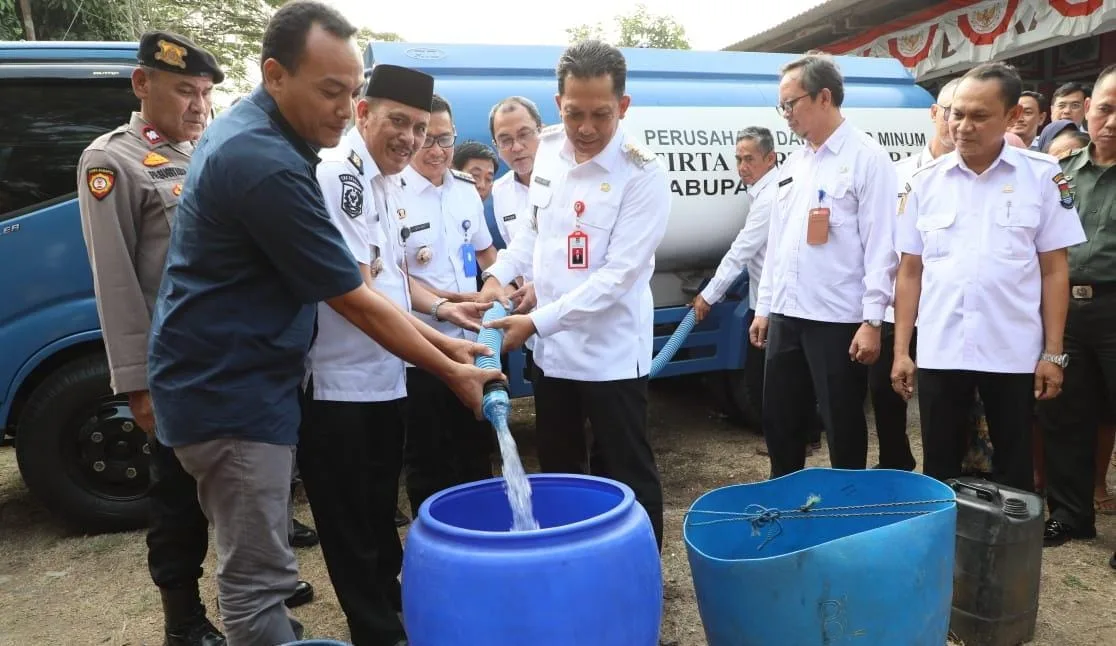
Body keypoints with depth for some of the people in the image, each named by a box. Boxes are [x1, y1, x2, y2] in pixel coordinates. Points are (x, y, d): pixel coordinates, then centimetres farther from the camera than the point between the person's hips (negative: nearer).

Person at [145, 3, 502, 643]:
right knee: (256, 581, 1)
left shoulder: (248, 131, 8)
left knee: (254, 567, 22)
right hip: (230, 390, -10)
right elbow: (357, 304, -20)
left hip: (231, 378, 10)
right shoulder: (266, 165, -25)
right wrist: (454, 373, -11)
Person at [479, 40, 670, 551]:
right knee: (557, 472, 20)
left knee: (626, 478, 8)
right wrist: (499, 275, -1)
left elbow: (617, 274, -22)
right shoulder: (547, 148, 3)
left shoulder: (643, 174, -17)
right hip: (552, 348, 7)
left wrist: (536, 321, -24)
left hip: (611, 352, -6)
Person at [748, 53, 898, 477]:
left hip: (838, 319, -7)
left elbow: (880, 245, -12)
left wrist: (872, 319, -16)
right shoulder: (793, 164, 15)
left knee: (842, 429, 6)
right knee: (779, 421, 16)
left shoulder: (866, 157, -7)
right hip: (786, 316, 7)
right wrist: (764, 307, 14)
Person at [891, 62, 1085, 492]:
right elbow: (910, 271, 5)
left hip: (1014, 353, -1)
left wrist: (1053, 353, -2)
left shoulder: (1042, 175, 0)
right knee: (939, 471, 11)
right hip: (938, 352, 1)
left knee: (1013, 473, 12)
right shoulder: (926, 180, 4)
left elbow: (1054, 270, 2)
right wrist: (901, 350, 1)